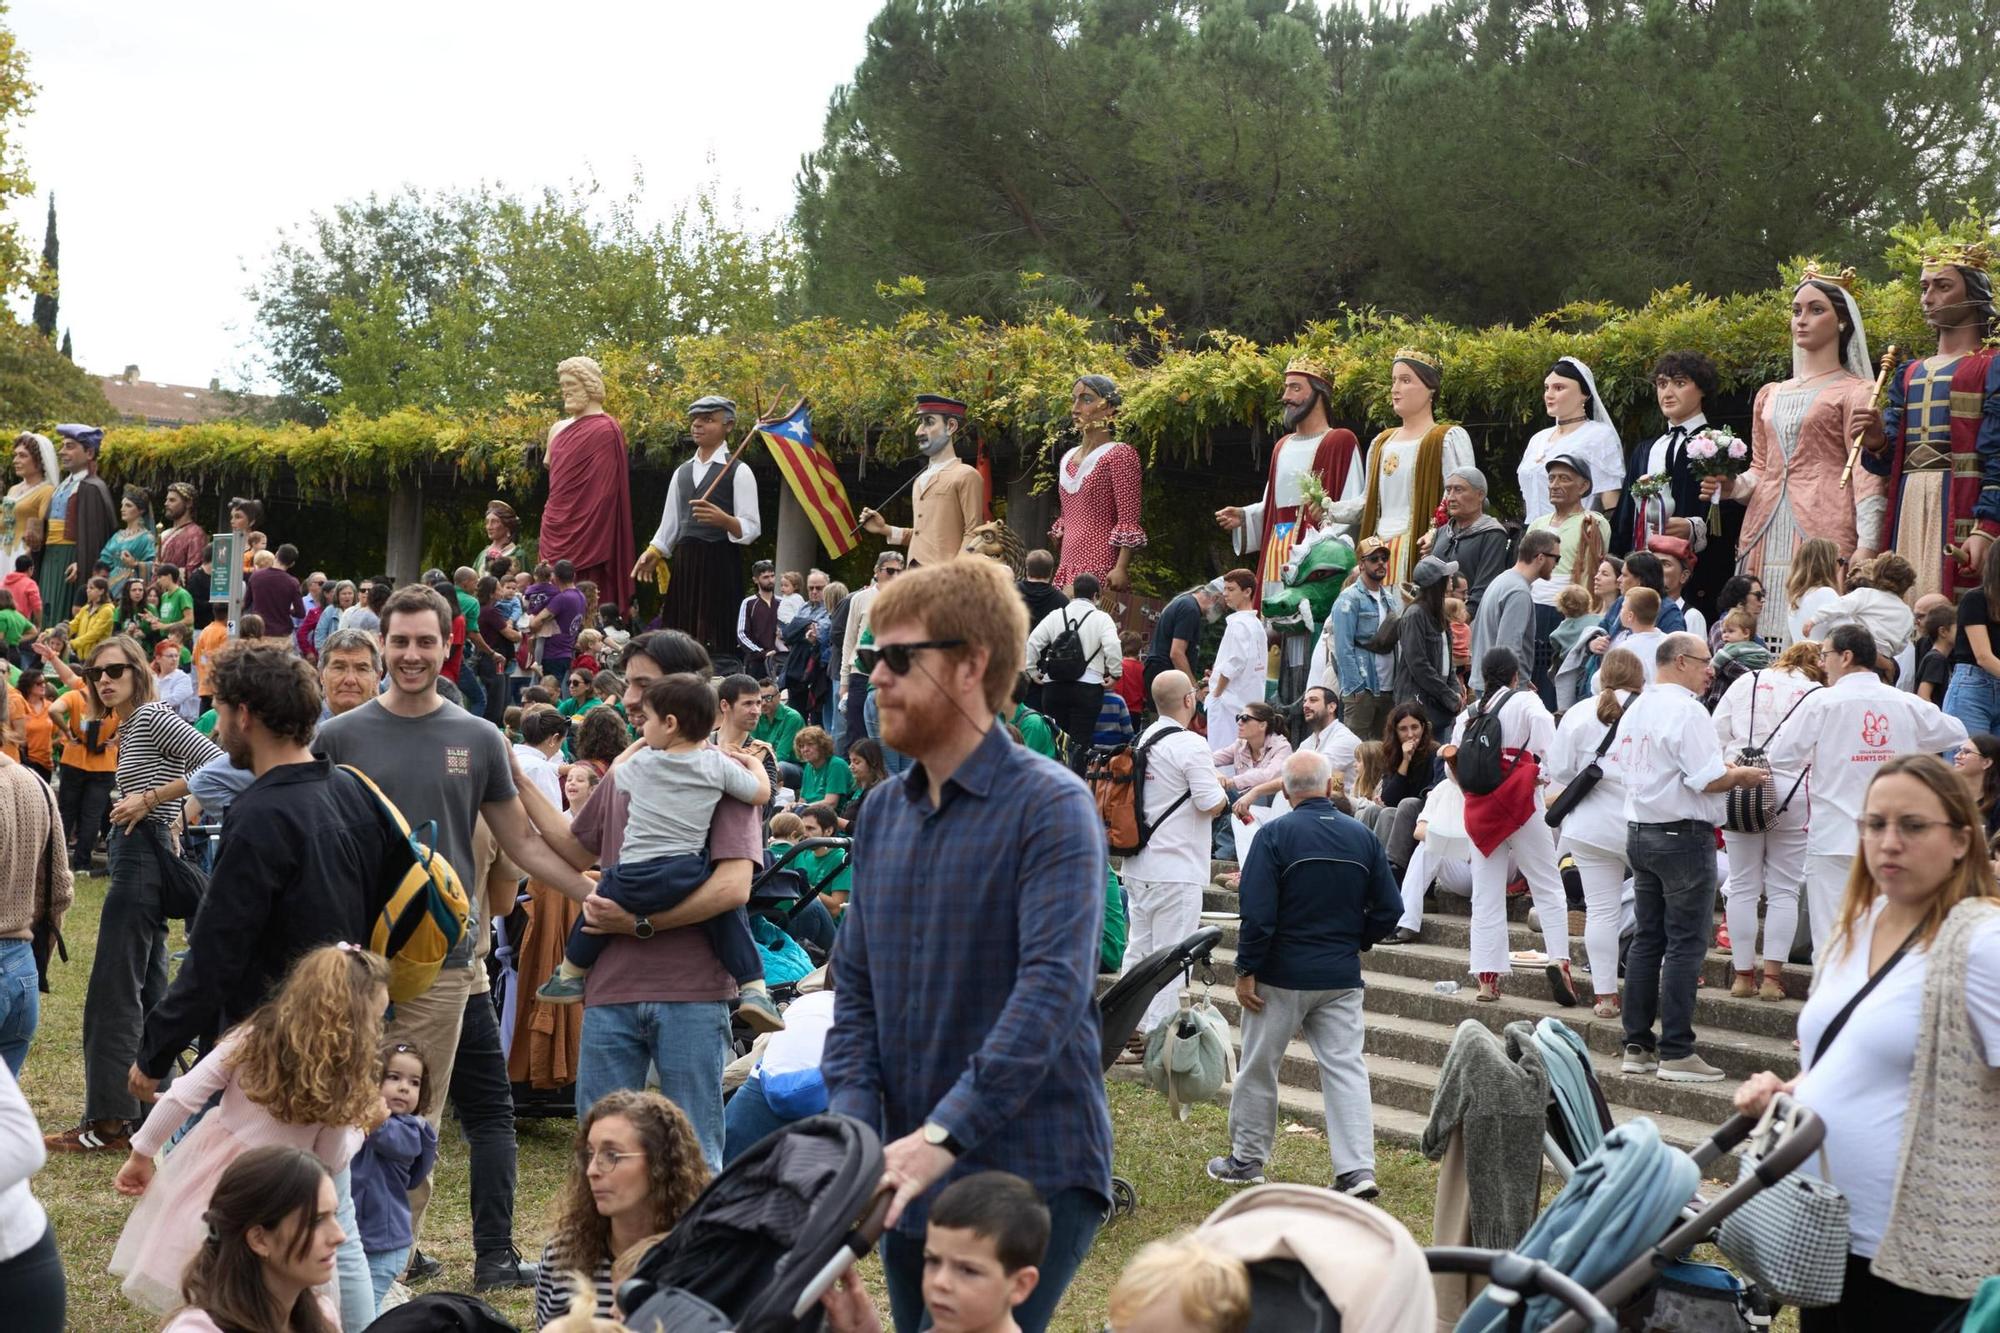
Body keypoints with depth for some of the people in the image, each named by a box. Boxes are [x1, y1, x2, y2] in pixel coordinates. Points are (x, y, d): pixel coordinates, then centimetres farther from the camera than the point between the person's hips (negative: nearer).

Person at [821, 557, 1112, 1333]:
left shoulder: (1049, 808, -11)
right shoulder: (882, 813, 10)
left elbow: (1052, 987, -23)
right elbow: (855, 990, 10)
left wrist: (943, 1134, -30)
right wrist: (855, 1131, -6)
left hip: (1029, 1176, -7)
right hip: (912, 1179, 7)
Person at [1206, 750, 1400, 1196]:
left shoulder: (1275, 835, -11)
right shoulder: (1363, 837, 2)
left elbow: (1258, 913, -15)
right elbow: (1389, 908, 4)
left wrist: (1245, 970, -8)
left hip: (1283, 974, -3)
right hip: (1342, 976, 3)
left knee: (1259, 1067, 10)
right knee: (1346, 1067, 4)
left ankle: (1247, 1160, 20)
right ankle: (1357, 1170, -5)